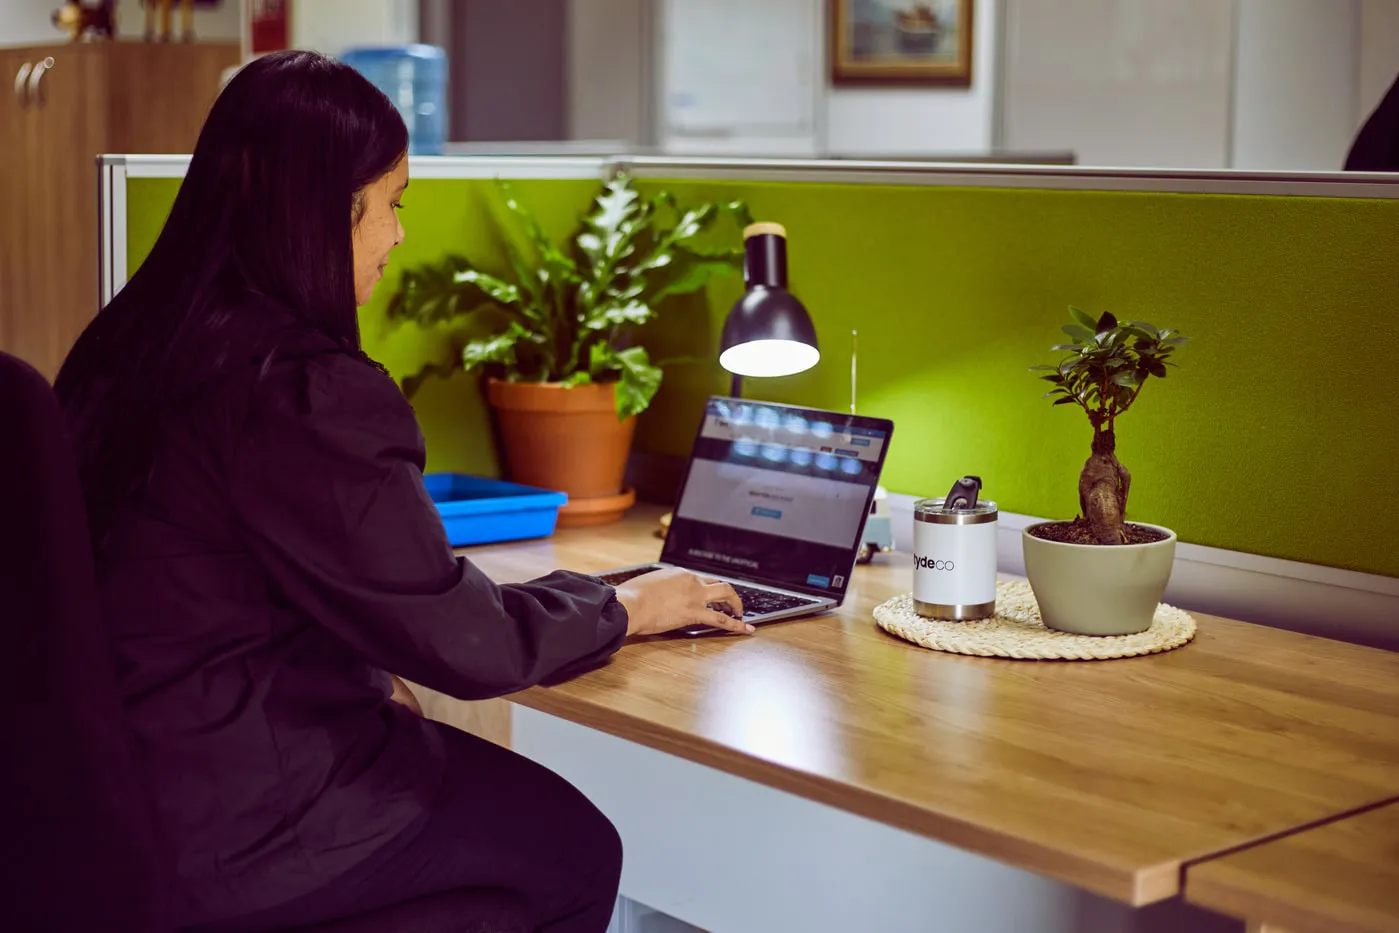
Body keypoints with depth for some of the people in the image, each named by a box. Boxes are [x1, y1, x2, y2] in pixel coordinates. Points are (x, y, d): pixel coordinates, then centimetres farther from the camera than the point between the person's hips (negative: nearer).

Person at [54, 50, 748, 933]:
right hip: (231, 834, -9)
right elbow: (464, 639, -17)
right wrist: (625, 609, -1)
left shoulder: (126, 344, 4)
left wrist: (370, 676, 10)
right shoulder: (306, 395, -24)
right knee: (576, 851, 8)